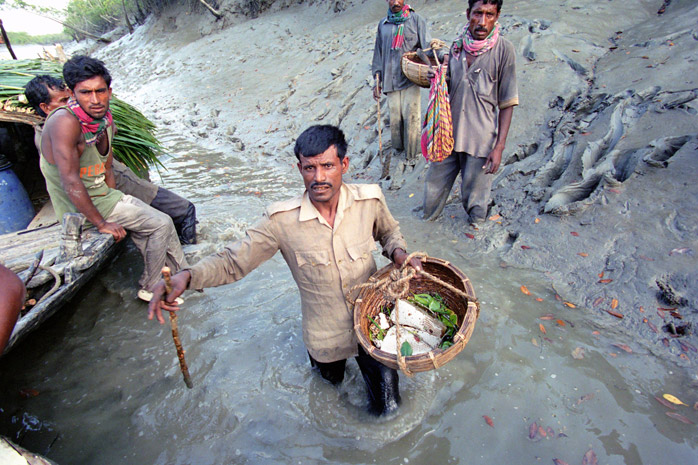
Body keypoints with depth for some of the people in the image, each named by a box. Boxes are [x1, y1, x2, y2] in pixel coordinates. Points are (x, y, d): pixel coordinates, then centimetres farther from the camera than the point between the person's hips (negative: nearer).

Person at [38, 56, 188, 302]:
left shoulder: (107, 122, 1)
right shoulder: (64, 122, -26)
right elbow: (70, 181, -26)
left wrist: (116, 204, 6)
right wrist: (101, 222, -22)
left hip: (102, 196, 8)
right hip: (79, 208, -8)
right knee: (162, 224, -8)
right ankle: (150, 288, 8)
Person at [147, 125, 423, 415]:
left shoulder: (369, 200, -17)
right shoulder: (281, 220, -23)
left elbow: (388, 231, 6)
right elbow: (233, 261, -16)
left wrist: (397, 251, -16)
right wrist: (187, 276, -34)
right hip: (326, 335, 0)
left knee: (387, 407, 14)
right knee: (332, 379, 29)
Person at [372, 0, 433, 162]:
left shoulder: (415, 19, 4)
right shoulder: (383, 24, 14)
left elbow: (427, 45, -3)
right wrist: (377, 81, 14)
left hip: (411, 79, -3)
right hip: (391, 80, 3)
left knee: (411, 117, -6)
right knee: (395, 117, 5)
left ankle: (413, 153, 11)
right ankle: (398, 147, 28)